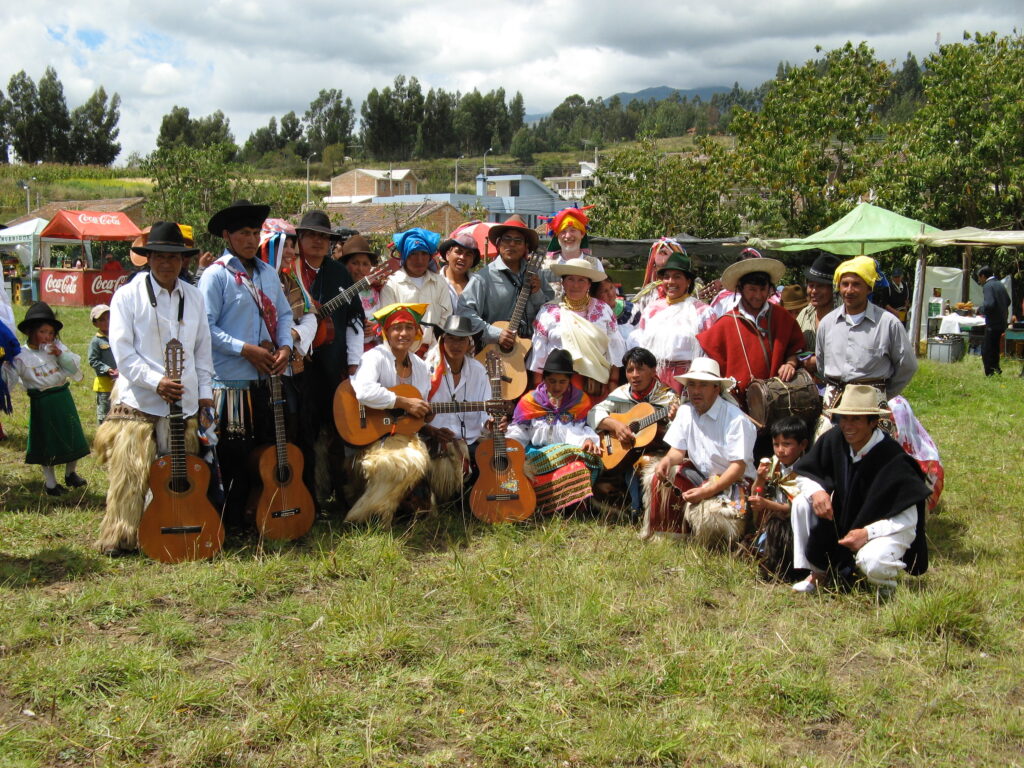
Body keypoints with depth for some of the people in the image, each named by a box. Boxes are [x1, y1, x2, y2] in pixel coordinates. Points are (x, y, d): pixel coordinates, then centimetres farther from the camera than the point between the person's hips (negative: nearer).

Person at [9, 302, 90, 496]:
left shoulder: (58, 347, 4)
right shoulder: (22, 355, -9)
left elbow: (75, 367, 0)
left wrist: (61, 354, -12)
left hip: (63, 397, 4)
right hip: (41, 402, -4)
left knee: (71, 436, 12)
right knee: (47, 443, 6)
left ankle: (71, 474, 33)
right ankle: (50, 483, 21)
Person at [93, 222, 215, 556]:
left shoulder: (194, 297, 12)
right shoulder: (128, 296, 0)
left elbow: (203, 349, 14)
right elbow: (122, 351, -6)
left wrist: (206, 395, 8)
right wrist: (156, 381, -16)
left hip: (185, 402, 4)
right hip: (139, 401, -4)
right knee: (130, 473, -4)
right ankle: (118, 539, 8)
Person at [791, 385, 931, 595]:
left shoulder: (892, 457, -26)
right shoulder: (834, 440, -13)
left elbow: (907, 519, -22)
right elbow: (803, 472, 0)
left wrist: (868, 533, -33)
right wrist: (816, 491, -23)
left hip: (888, 528, -5)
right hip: (844, 520, 5)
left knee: (873, 564, -36)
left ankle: (885, 585, 4)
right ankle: (817, 573, -1)